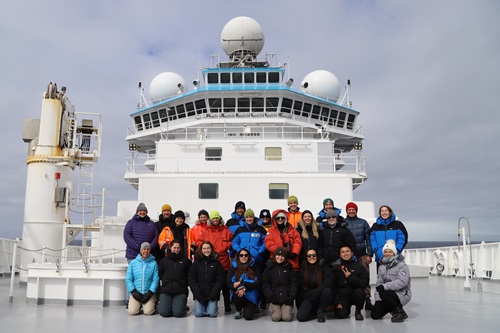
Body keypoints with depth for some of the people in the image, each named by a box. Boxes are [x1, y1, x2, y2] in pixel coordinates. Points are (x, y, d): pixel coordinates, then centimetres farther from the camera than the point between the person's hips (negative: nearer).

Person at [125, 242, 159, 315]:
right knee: (132, 312, -16)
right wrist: (134, 291, -8)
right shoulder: (133, 263, 5)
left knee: (148, 312, -18)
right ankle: (139, 305, 18)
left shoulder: (153, 263, 2)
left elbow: (155, 280, -1)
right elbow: (128, 279, 3)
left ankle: (152, 304, 17)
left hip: (149, 293, -1)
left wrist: (150, 292, -11)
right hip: (136, 293, 1)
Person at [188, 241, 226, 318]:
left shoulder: (216, 262, 3)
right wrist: (199, 296, -11)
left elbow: (220, 280, -2)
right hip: (199, 295, 1)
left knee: (212, 313, -14)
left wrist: (212, 295, -11)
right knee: (198, 313, -13)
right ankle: (203, 305, 19)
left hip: (212, 295, -1)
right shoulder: (196, 263, 4)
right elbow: (191, 280, -2)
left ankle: (212, 305, 18)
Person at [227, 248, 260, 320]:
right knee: (238, 295, -34)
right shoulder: (234, 267, 6)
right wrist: (239, 287, -24)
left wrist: (244, 287, -20)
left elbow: (257, 283, -8)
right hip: (238, 293, 1)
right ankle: (238, 310, 0)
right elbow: (229, 283, -4)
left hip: (250, 296, -1)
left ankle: (246, 308, 17)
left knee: (248, 316, -21)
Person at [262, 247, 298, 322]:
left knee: (287, 317, -17)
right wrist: (271, 297, -10)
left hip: (286, 298, 1)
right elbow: (265, 284, 1)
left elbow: (294, 283, 5)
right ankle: (272, 308, 13)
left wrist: (291, 297, -6)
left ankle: (289, 309, 15)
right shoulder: (269, 267, 6)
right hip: (274, 299, 0)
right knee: (276, 317, -18)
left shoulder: (289, 267, 10)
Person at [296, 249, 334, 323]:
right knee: (300, 317, -24)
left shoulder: (323, 266, 1)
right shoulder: (302, 269, 6)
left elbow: (329, 280, -14)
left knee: (327, 291, -34)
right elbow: (300, 287, 9)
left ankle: (320, 311, -7)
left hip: (321, 297, -1)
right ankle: (314, 313, 11)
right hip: (308, 298, 1)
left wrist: (315, 292, -23)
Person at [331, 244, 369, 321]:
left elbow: (364, 283, -10)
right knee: (340, 314, -23)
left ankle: (358, 311, -4)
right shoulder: (336, 267, 1)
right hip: (342, 296, 0)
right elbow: (333, 286, 0)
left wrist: (350, 277, -21)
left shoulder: (358, 266, 1)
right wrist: (337, 302, -7)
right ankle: (347, 309, 15)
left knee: (360, 291, -32)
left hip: (354, 294, 0)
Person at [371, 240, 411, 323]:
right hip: (388, 294, 7)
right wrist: (377, 299, -7)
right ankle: (392, 307, 22)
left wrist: (385, 286, -34)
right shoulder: (382, 267, 10)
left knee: (383, 293, -34)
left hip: (401, 295, -6)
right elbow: (379, 283, 5)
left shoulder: (402, 265, -11)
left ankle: (400, 312, -12)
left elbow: (402, 282, -25)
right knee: (375, 315, -4)